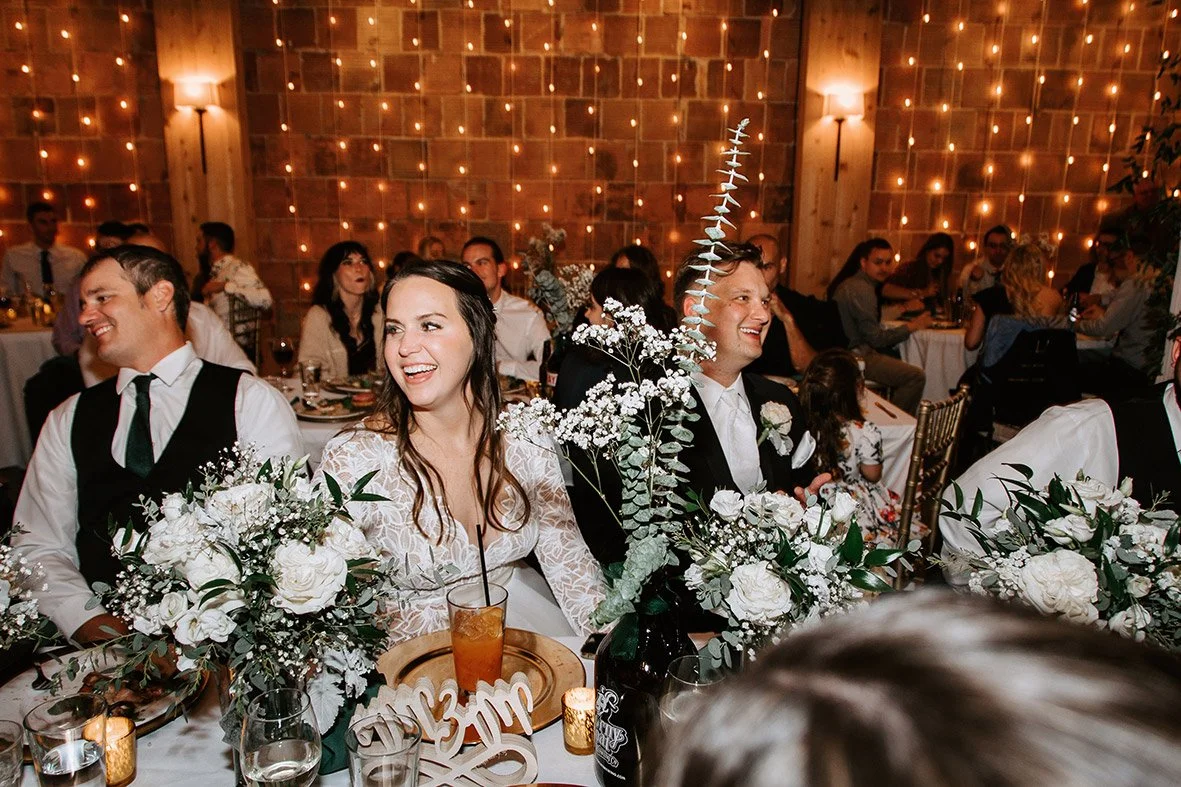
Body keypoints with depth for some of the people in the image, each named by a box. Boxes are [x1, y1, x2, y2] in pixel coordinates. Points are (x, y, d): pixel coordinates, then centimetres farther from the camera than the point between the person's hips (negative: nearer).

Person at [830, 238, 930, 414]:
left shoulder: (852, 283, 15)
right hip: (855, 357, -11)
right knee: (915, 377, -14)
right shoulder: (861, 289, -17)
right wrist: (911, 327, -5)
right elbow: (876, 338, -16)